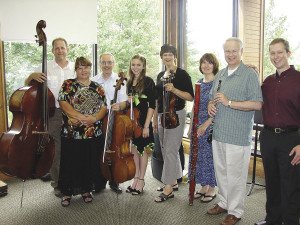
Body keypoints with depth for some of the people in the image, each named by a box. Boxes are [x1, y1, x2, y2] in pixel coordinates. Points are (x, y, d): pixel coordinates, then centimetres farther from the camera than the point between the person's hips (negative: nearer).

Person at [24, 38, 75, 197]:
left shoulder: (75, 67, 4)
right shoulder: (46, 67, 3)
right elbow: (27, 84, 9)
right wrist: (32, 76, -14)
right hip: (54, 113, -1)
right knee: (56, 149, 4)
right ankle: (57, 183, 20)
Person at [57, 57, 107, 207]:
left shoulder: (98, 88, 11)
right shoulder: (68, 85, 3)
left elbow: (104, 107, 5)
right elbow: (63, 104, -9)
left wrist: (94, 118, -15)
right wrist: (82, 117, -19)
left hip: (93, 134, 3)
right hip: (71, 134, -2)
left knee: (90, 163, 9)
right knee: (69, 163, 3)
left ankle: (86, 190, 27)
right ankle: (67, 192, 20)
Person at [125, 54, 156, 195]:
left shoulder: (148, 81, -9)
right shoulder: (130, 82, 10)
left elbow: (152, 105, -12)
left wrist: (146, 125, -17)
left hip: (143, 119, -5)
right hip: (131, 120, 6)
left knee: (142, 149, 5)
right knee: (134, 149, 11)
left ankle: (141, 180, 17)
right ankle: (136, 178, 25)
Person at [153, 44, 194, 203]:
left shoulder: (182, 74, -5)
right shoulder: (160, 76, 15)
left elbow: (190, 97, -10)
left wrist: (174, 89, -22)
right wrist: (155, 118, 17)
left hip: (176, 115, -7)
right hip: (162, 116, 8)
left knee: (170, 150, -9)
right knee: (166, 150, 12)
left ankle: (168, 189, -2)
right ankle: (173, 182, 26)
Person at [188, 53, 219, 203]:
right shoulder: (199, 83, 11)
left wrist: (206, 124, -19)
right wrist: (192, 125, 11)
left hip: (212, 125, -6)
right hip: (198, 125, 7)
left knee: (210, 155, 3)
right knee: (199, 155, 12)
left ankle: (211, 189, 20)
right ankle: (203, 186, 28)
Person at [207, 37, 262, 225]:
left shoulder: (250, 74, -8)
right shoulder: (220, 74, 15)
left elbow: (257, 104, -16)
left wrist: (229, 102, -20)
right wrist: (211, 105, 0)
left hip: (238, 136, -7)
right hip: (219, 132, 7)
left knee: (235, 176, 2)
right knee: (221, 171, 17)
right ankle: (224, 203, 35)